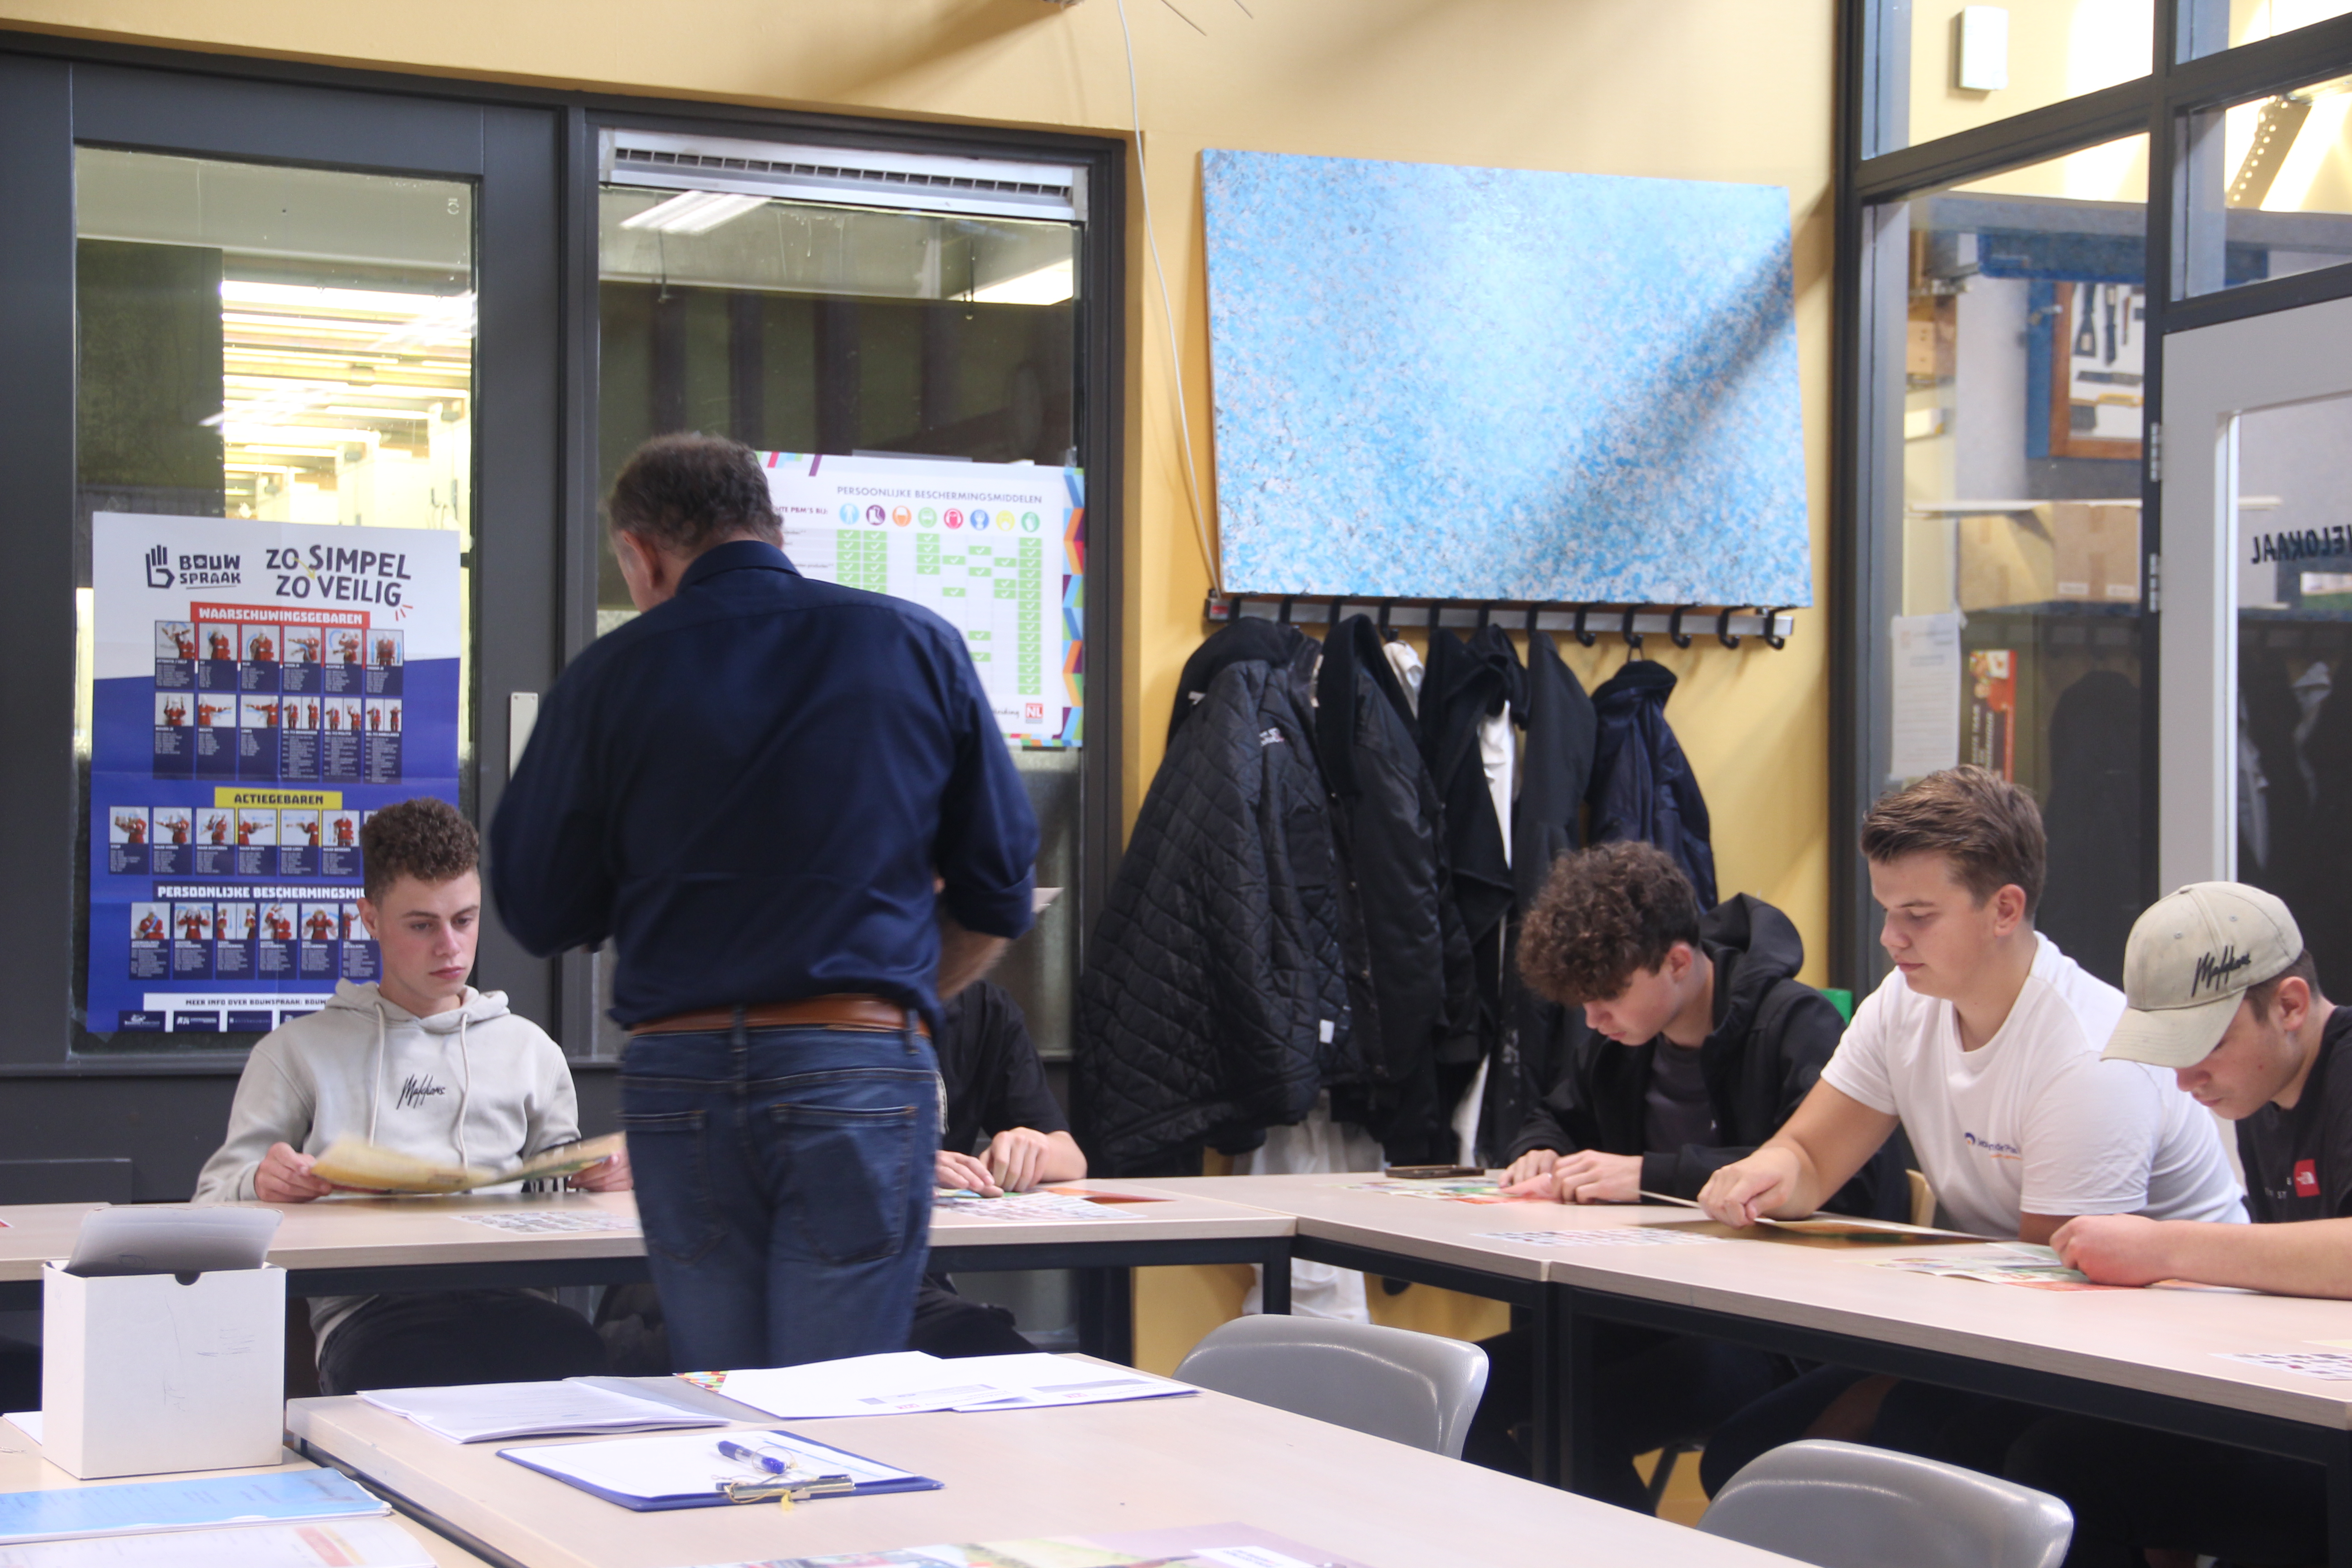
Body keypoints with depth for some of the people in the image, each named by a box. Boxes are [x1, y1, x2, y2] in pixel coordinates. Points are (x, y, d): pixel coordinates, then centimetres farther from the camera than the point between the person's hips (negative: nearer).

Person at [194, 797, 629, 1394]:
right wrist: (259, 1184, -7)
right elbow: (215, 1198, 18)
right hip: (368, 1308, -2)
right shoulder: (298, 1052, 24)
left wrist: (600, 1178, 3)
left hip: (507, 1296, 3)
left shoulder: (528, 1049, 29)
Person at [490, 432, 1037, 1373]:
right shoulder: (918, 647, 4)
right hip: (863, 1073, -1)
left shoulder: (611, 675, 2)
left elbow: (541, 913, 8)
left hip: (679, 1075, 1)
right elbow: (996, 895, 8)